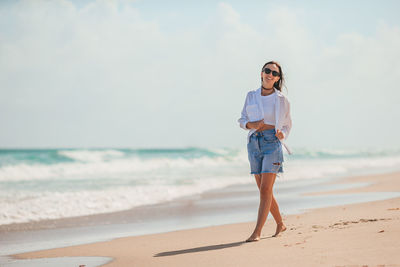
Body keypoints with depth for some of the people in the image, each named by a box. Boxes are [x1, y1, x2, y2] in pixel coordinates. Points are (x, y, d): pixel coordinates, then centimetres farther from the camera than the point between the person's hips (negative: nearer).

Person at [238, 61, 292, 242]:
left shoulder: (281, 100, 4)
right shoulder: (251, 96, 10)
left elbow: (287, 124, 13)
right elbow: (242, 119, 14)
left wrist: (282, 135, -8)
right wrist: (251, 124, -8)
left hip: (272, 143, -4)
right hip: (254, 143, 4)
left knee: (265, 189, -12)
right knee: (263, 190, 8)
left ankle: (257, 232, -13)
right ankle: (280, 224, 27)